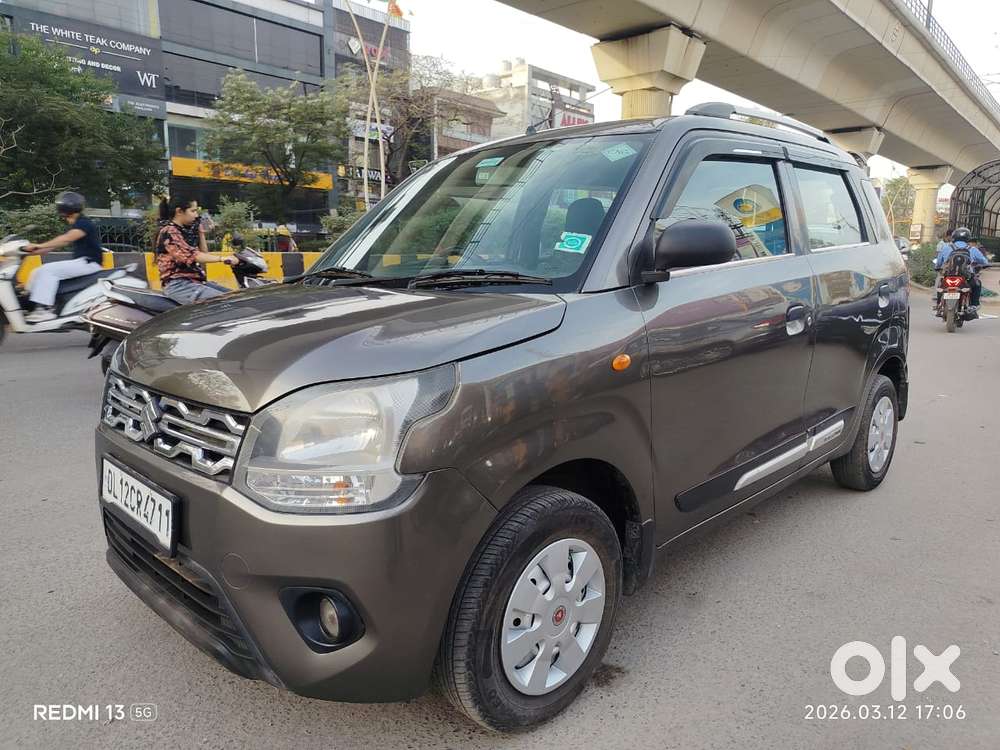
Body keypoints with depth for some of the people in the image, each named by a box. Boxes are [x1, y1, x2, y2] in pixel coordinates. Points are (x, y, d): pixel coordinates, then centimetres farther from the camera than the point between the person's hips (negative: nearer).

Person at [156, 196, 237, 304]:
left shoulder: (184, 231, 17)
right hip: (178, 285, -9)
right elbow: (190, 256, -24)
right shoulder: (169, 232, -11)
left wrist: (200, 232, 11)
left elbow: (203, 253, 21)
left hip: (195, 281, 9)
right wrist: (222, 259, -28)